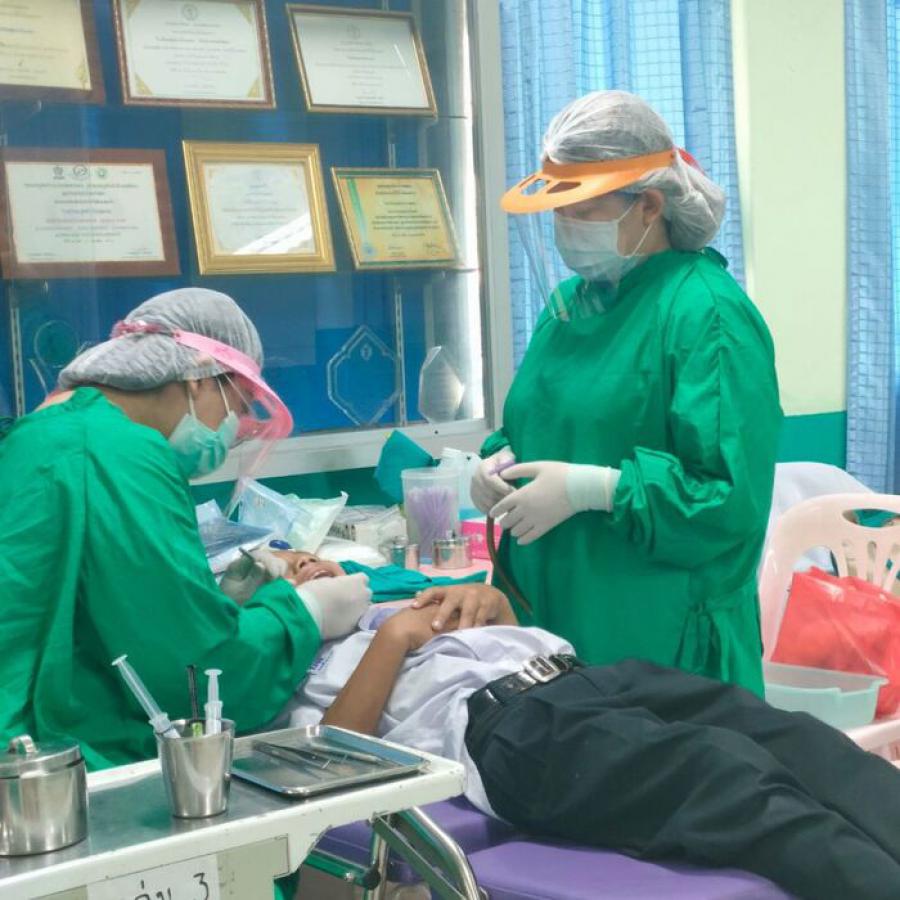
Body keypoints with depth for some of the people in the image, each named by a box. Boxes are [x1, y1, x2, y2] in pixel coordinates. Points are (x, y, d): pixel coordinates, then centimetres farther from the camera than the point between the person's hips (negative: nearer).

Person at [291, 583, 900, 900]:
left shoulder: (390, 603, 41)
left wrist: (492, 602, 19)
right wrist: (394, 637, 2)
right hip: (497, 728, -7)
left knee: (806, 747, -22)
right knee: (732, 780, -34)